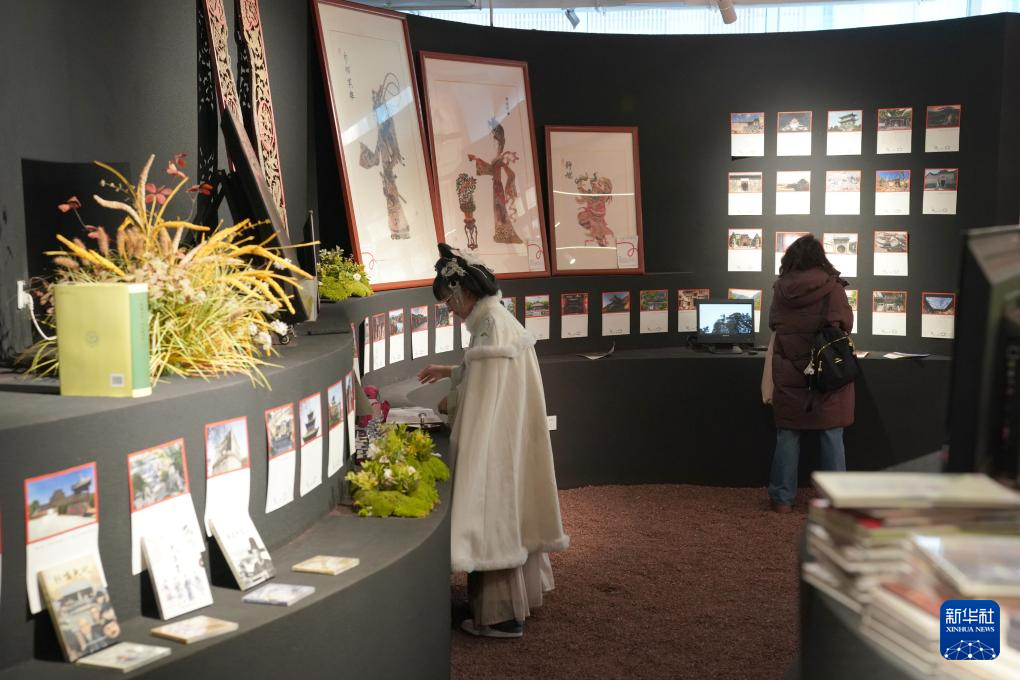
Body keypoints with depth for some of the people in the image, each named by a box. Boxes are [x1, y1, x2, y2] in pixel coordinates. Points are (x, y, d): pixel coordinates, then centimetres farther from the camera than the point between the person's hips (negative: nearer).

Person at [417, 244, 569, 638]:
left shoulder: (491, 328, -22)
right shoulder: (498, 318, 9)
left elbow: (484, 396, -21)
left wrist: (450, 402, -4)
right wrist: (449, 372, 25)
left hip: (494, 440, -10)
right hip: (510, 435, 10)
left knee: (495, 514, -1)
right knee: (512, 509, 19)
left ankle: (503, 614, 7)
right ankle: (525, 590, 32)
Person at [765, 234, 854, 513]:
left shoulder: (781, 289, 0)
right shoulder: (832, 287, -5)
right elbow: (847, 325, 6)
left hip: (789, 375, 1)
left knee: (787, 435, 9)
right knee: (831, 436, 6)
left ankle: (782, 498, 13)